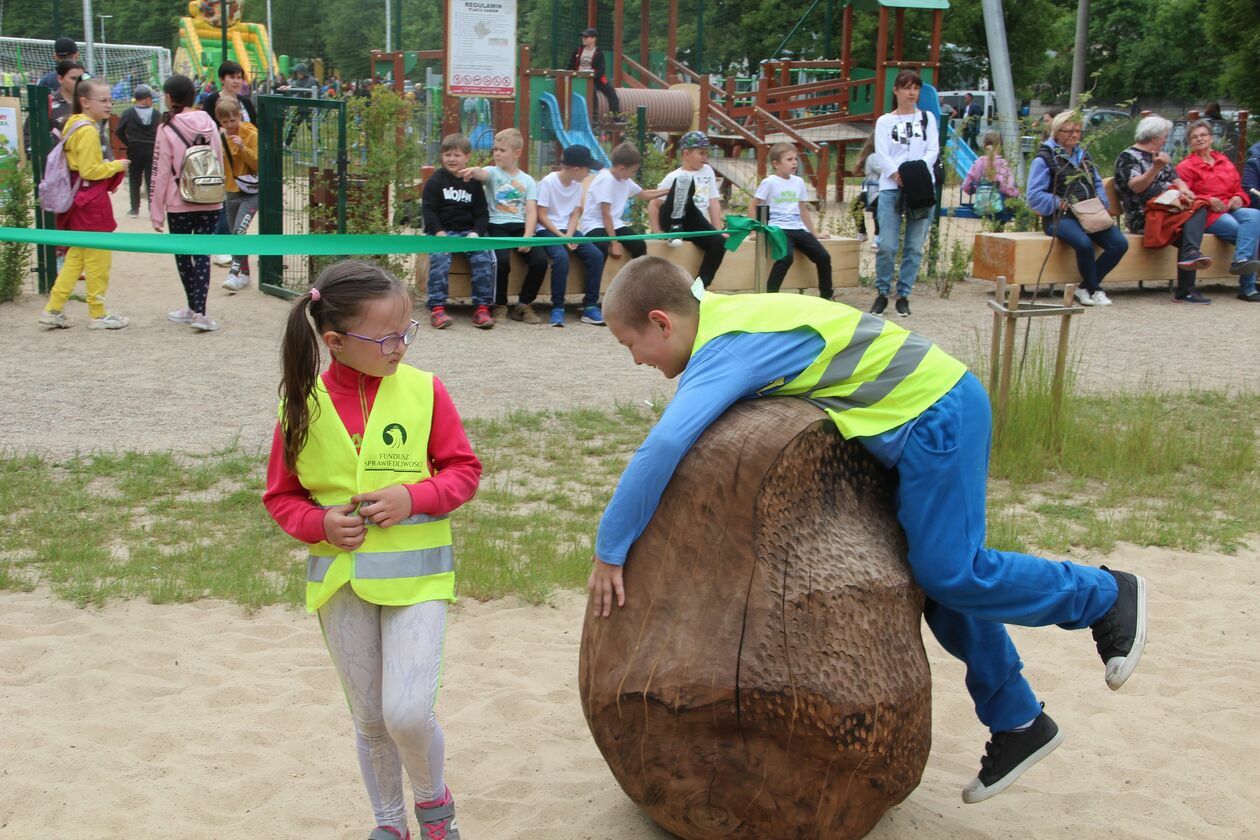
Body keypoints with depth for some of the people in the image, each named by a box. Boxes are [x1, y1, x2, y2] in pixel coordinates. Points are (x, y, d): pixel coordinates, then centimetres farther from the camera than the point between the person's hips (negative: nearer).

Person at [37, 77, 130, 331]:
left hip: (78, 201, 10)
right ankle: (98, 315, 10)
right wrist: (117, 166, -8)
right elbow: (90, 171, -20)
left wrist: (108, 166, 12)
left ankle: (53, 309, 14)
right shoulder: (88, 131, -17)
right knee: (98, 259, 1)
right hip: (92, 202, -10)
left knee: (76, 256, 15)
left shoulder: (73, 125, 12)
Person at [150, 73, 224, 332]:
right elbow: (219, 163, 8)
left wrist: (157, 211, -2)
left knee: (183, 255, 12)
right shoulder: (209, 124, 3)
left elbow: (161, 172, -7)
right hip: (210, 202, 3)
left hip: (180, 204, -3)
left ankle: (193, 308, 20)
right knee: (202, 254, 4)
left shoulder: (167, 128, -8)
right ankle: (199, 311, -5)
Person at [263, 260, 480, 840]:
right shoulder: (303, 406, -5)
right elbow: (281, 496, 5)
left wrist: (413, 496, -17)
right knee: (369, 719, 15)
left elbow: (464, 469, 0)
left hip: (415, 575, -2)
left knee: (408, 712, -12)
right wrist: (319, 523, -13)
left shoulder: (423, 390, -8)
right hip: (341, 581, 2)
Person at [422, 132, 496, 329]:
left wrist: (476, 233, -8)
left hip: (468, 231, 2)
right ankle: (437, 308, -33)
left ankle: (481, 307, -23)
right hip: (441, 231, -2)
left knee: (483, 256, -25)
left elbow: (482, 213, 12)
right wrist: (438, 232, -16)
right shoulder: (435, 181, 7)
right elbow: (428, 210, -1)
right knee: (440, 256, -32)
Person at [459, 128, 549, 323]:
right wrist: (474, 171, -44)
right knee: (501, 260, -30)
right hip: (496, 226, -2)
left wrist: (527, 236, -12)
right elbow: (483, 174, -18)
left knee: (540, 260, -20)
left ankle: (524, 304, 1)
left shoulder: (527, 180, 15)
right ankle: (499, 306, -7)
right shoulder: (493, 172, 8)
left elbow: (531, 211, 5)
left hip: (520, 226, 3)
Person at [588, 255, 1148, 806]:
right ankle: (1017, 722, 22)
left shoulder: (724, 348, -22)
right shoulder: (724, 319, 8)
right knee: (938, 575, 12)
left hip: (934, 410, -10)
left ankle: (1107, 596, 11)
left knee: (949, 571, -9)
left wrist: (609, 550, -24)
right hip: (929, 407, 10)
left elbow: (661, 448, -34)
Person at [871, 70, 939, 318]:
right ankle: (882, 292, 6)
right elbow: (881, 155, 0)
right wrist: (897, 175, -17)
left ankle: (904, 295, 8)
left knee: (915, 247, 0)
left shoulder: (927, 118, 16)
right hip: (891, 187, -2)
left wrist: (919, 171, -13)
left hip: (922, 187, 2)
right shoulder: (885, 121, 12)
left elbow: (933, 150, 5)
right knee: (887, 245, -9)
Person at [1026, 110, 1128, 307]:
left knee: (1120, 243, -18)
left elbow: (1098, 184, 24)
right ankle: (1095, 290, -12)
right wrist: (1061, 204, -14)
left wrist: (1100, 203, 3)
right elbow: (1034, 196, -7)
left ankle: (1084, 288, -8)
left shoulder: (1083, 155, 24)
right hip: (1060, 217, -7)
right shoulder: (1044, 158, 1)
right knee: (1084, 243, -36)